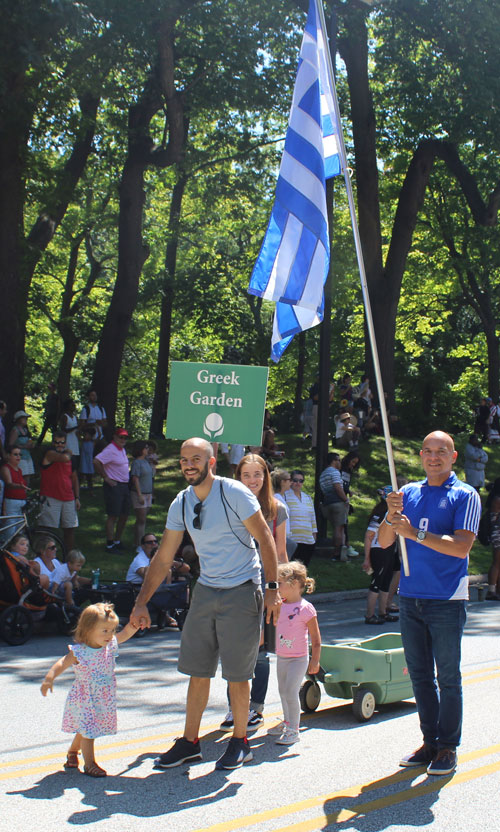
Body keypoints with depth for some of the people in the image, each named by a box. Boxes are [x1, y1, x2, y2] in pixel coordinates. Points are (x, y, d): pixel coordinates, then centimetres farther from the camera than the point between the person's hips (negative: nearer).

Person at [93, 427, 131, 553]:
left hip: (124, 486, 9)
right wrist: (106, 478, -19)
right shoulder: (110, 450, -14)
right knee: (113, 516, -5)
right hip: (114, 486, -9)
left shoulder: (122, 450, 15)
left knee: (124, 515, 13)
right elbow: (96, 462, -26)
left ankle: (117, 541, 26)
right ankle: (110, 545, 0)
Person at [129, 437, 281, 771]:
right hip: (205, 591, 5)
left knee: (237, 674, 1)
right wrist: (142, 603, 5)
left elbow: (265, 538, -9)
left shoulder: (234, 493, -13)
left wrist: (273, 589, -14)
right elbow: (163, 558, 8)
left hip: (242, 592, -5)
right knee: (197, 671, 8)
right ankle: (190, 742, 20)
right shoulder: (181, 504, 4)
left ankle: (240, 742, 18)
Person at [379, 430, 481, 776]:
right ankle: (430, 741, 21)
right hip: (410, 598, 5)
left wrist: (416, 533, -21)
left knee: (448, 677, 2)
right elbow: (384, 541, 7)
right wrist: (392, 516, -13)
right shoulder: (409, 493, 10)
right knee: (420, 675, 11)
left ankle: (448, 747, 11)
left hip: (447, 601, -5)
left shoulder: (465, 496, -4)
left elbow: (461, 546, -16)